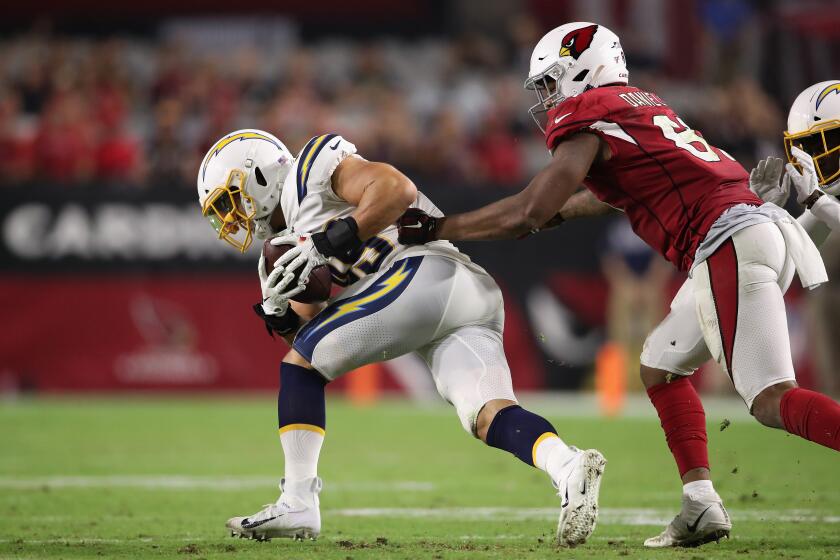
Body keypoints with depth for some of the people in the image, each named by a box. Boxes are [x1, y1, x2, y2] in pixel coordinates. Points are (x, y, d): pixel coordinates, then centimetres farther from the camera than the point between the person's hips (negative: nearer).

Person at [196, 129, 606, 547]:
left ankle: (298, 503, -3)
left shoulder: (311, 170, 6)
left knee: (300, 364, 1)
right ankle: (569, 468, -36)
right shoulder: (290, 241, 32)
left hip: (426, 273, -9)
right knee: (490, 419, -12)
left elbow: (397, 189, -10)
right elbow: (308, 334, 28)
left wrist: (330, 243, -12)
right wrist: (278, 314, 8)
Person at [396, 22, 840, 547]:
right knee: (661, 365, 20)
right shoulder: (641, 105, 25)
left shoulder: (586, 115, -1)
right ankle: (701, 505, 12)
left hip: (730, 244, -9)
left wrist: (434, 229, 5)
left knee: (771, 400, -15)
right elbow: (603, 197, 40)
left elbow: (530, 213, -4)